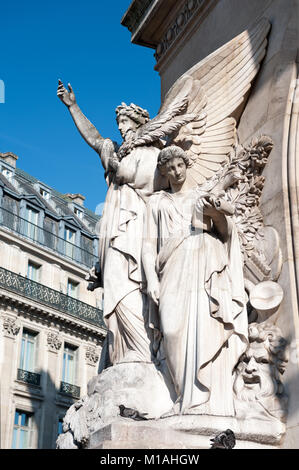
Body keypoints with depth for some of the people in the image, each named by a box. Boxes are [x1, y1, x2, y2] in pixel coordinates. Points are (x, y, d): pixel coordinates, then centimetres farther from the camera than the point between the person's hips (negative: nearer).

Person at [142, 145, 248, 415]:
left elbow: (226, 233, 7)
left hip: (205, 269, -1)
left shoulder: (206, 196, 22)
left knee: (206, 329, -17)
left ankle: (209, 401, -22)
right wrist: (151, 279, 1)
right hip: (173, 271, 1)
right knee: (175, 330, -16)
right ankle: (188, 400, -16)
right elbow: (149, 244, 15)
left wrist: (218, 213, -15)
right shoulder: (158, 202, 24)